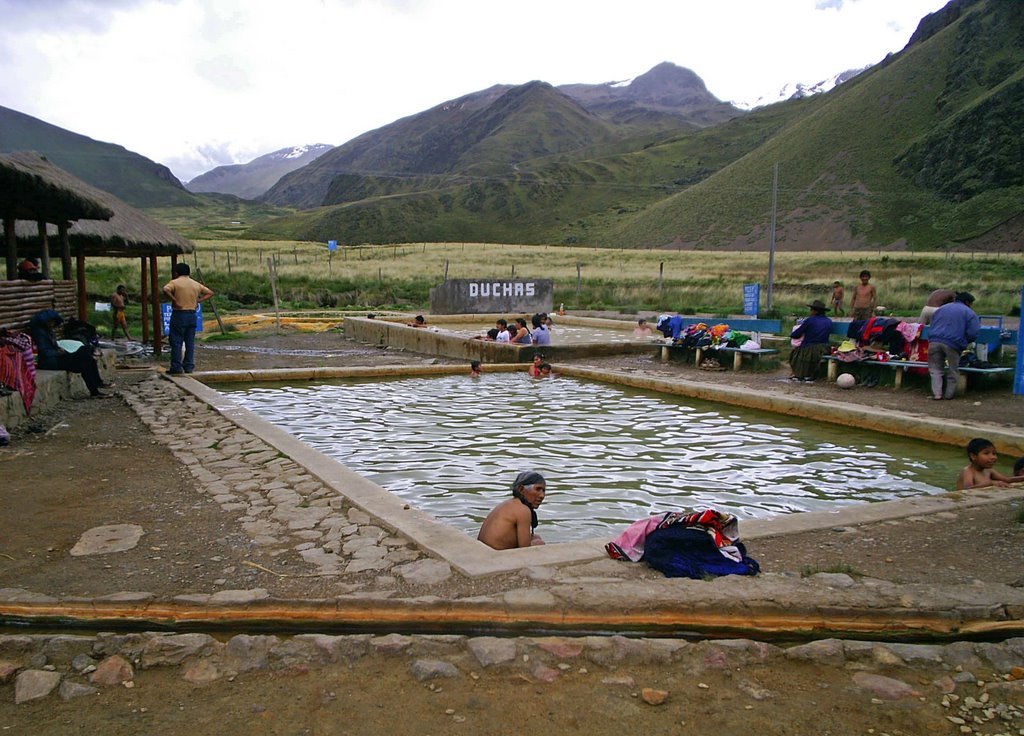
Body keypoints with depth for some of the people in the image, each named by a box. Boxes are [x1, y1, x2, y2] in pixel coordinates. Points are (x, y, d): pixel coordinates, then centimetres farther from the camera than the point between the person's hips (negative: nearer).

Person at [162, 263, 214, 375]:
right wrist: (198, 301, 8)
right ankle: (189, 367, 9)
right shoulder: (196, 284, 12)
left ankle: (176, 368, -1)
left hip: (179, 314, -5)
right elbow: (210, 293, 16)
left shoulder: (175, 282, -4)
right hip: (192, 315, 5)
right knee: (190, 342, 9)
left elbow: (166, 290, -24)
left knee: (176, 342, 0)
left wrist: (174, 301, -16)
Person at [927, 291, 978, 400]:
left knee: (935, 369, 11)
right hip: (953, 344, -3)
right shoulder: (969, 313, 8)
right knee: (953, 371, 13)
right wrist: (963, 342, 16)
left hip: (934, 341, 3)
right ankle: (949, 394, 18)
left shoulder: (941, 309, 24)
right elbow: (973, 334, -1)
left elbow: (931, 327, 28)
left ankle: (937, 393, 0)